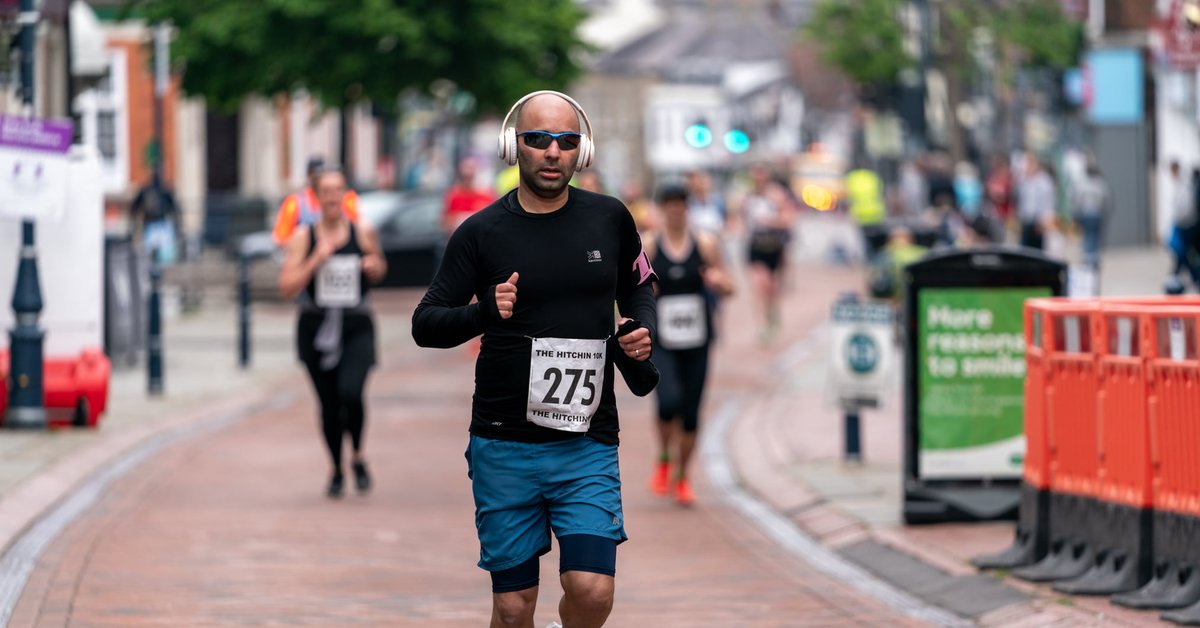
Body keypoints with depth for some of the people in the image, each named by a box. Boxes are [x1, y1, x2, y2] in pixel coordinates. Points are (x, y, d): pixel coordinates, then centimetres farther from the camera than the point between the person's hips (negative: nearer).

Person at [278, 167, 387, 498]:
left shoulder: (363, 232, 1)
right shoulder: (303, 237, -2)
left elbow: (378, 271, 19)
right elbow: (287, 287, -9)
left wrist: (375, 266, -4)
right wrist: (317, 259, -19)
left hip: (356, 328, -1)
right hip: (316, 328, 1)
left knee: (350, 392, -22)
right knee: (329, 405, 6)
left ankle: (358, 457, 3)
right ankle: (336, 470, 28)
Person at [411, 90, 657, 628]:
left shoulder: (610, 220, 5)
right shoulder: (481, 232, -1)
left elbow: (638, 287, 23)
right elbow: (425, 324, 1)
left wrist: (642, 332, 2)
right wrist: (483, 312, -18)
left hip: (588, 445, 1)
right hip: (504, 446, -1)